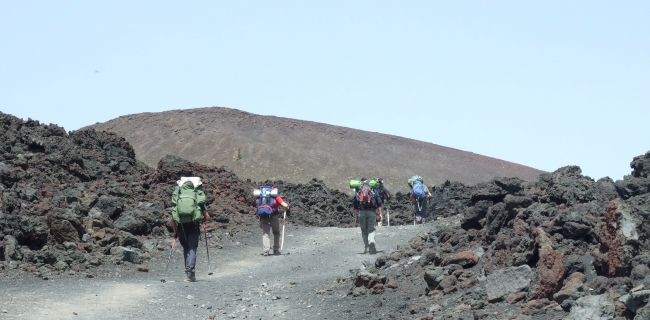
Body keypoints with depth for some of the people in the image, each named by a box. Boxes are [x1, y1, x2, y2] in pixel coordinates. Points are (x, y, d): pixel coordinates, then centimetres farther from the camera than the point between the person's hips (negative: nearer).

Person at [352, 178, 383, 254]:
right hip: (372, 212, -1)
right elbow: (379, 204, 3)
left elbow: (355, 207, 9)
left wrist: (355, 218, 11)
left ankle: (366, 248, 13)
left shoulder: (357, 193, 11)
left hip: (361, 212, 1)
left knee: (364, 231, 12)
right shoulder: (374, 191, 10)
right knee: (371, 229, 0)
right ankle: (371, 241, -29)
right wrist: (380, 214, 3)